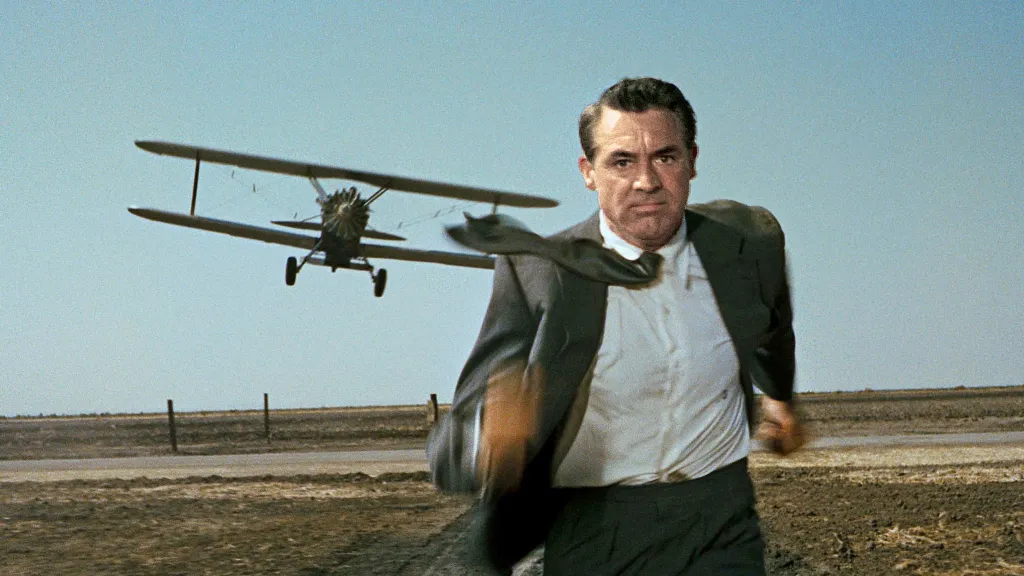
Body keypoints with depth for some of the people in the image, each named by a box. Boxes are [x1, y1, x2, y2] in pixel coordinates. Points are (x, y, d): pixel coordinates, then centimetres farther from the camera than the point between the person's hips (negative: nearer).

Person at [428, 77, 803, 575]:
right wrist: (493, 436, -40)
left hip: (719, 532, 2)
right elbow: (449, 456, -18)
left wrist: (780, 397, 39)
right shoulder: (535, 274, -13)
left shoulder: (748, 241, -2)